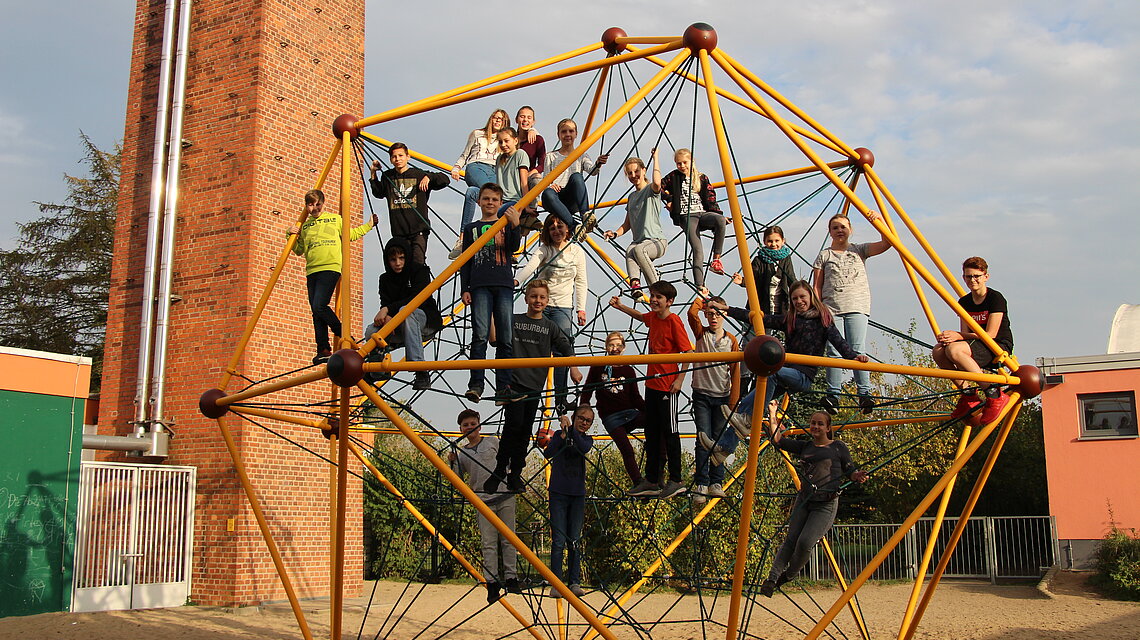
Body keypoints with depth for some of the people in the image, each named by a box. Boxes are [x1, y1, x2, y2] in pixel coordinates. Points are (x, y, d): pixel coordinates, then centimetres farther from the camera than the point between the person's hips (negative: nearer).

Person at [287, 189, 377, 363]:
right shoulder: (305, 226, 20)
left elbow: (350, 235, 21)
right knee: (316, 312, -1)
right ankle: (323, 350, 0)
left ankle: (343, 336, -4)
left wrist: (369, 225, 20)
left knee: (319, 306, -20)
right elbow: (299, 250, 25)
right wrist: (290, 236, 10)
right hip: (312, 271, 5)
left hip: (330, 268, -5)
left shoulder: (335, 219, 11)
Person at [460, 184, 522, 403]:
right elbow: (465, 262, 15)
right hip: (480, 286, 0)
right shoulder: (471, 228, 18)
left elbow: (514, 248, -4)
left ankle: (503, 388, -3)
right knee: (480, 335, -12)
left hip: (504, 285, 0)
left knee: (505, 338, -4)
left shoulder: (506, 224, 15)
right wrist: (464, 290, 4)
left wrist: (515, 225, -21)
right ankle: (476, 384, -13)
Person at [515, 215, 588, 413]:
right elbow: (531, 265, -19)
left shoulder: (577, 252, 6)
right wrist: (517, 280, -39)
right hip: (540, 305, 0)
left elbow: (581, 282, 11)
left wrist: (581, 308, 4)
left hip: (563, 307, 1)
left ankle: (561, 396, 1)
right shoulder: (544, 249, 0)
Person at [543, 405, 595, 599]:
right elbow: (547, 453, -17)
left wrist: (572, 430, -21)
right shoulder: (559, 435, 1)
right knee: (558, 541, -6)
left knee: (575, 541, 4)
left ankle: (574, 583, 6)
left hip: (578, 495, 3)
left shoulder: (587, 439, 9)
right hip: (559, 493, -3)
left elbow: (583, 448, -15)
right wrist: (563, 434, -25)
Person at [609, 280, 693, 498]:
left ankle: (676, 481, 10)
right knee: (651, 433, 13)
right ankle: (651, 481, 22)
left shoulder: (673, 321, -15)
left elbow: (688, 352, -15)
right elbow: (640, 316, 33)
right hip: (652, 383, 8)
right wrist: (620, 306, 22)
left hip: (668, 386, -8)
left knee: (669, 433, 0)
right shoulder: (653, 317, 8)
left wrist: (679, 379, -18)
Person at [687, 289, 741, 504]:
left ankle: (716, 483, 12)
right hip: (702, 395, -1)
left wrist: (733, 402, -1)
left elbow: (735, 373, 3)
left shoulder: (731, 341, 4)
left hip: (722, 397, 1)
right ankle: (701, 485, -3)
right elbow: (692, 313, -16)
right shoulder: (701, 334, 4)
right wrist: (702, 297, 0)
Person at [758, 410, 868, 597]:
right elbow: (776, 439, 11)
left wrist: (858, 476, -15)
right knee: (790, 540, -5)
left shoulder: (838, 447, 4)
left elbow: (850, 470, 7)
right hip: (804, 500, 4)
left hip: (826, 505, -4)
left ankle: (788, 575, 6)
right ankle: (772, 578, -4)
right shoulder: (804, 447, 13)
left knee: (805, 542, -16)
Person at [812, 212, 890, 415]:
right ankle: (833, 395, -6)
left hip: (857, 308, 0)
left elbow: (886, 243, 2)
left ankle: (865, 394, -9)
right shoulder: (824, 256, 14)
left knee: (857, 351, -11)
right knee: (835, 352, -9)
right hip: (831, 309, 0)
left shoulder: (860, 251, 15)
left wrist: (880, 220, -10)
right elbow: (817, 287, 11)